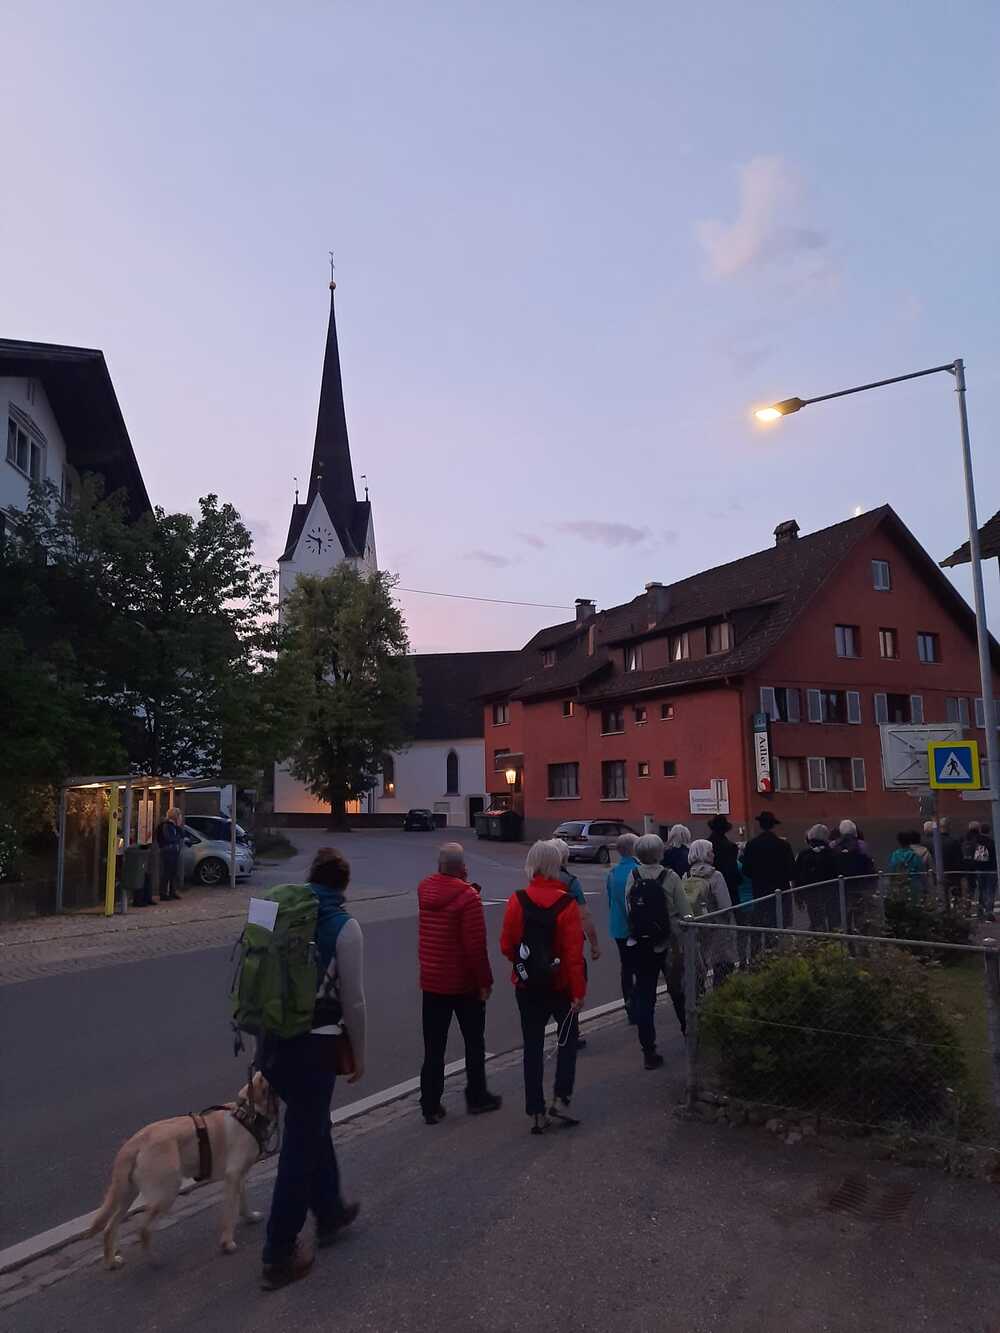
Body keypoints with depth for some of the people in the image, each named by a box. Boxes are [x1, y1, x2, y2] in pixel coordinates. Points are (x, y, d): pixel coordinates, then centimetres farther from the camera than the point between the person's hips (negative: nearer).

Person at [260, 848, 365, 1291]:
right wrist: (359, 1054, 3)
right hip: (314, 1046, -7)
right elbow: (353, 1000, -11)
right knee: (301, 1145, 8)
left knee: (313, 1127, 25)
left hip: (273, 1041, 7)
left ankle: (329, 1212, 43)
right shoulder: (344, 926, -13)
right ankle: (278, 1256, 18)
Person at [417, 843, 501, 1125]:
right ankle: (477, 1097, 25)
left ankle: (431, 1106, 14)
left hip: (432, 982, 5)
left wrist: (462, 883, 7)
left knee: (434, 1047, 11)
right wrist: (485, 981, -13)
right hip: (464, 983, -5)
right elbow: (476, 945, -22)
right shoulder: (468, 896, -21)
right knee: (474, 1042, 15)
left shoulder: (424, 889, -2)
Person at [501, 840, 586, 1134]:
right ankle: (560, 1100, 11)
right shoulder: (566, 904, -15)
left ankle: (537, 1113, 16)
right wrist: (578, 991, -10)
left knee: (532, 1045, 12)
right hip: (561, 985, -1)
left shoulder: (517, 901, -10)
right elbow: (574, 953, -17)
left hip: (527, 986, 1)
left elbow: (506, 946, -6)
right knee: (566, 1038, 20)